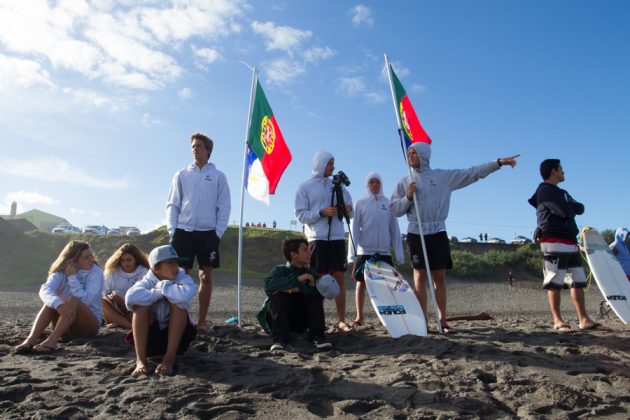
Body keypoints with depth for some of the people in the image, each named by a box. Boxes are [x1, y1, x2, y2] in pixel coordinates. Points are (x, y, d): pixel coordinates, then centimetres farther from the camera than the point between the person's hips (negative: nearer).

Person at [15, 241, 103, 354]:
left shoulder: (96, 273, -9)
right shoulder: (61, 272, -2)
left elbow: (85, 300, -24)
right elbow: (45, 290, -24)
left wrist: (72, 277, -21)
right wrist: (58, 304, -44)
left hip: (89, 324, -3)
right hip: (66, 327, 3)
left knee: (73, 299, -30)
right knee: (52, 301, -24)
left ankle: (52, 340, -43)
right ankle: (31, 339, -39)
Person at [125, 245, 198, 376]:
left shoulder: (183, 278, -14)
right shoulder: (148, 281, -11)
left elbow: (186, 294, -41)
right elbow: (131, 297, -35)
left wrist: (162, 286, -24)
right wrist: (159, 292, -28)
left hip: (178, 335, -1)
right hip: (151, 336, 1)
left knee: (178, 302, -27)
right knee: (141, 304, -23)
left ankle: (169, 358, -23)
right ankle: (141, 360, -22)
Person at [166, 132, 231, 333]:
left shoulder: (218, 176, 5)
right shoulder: (181, 175, 9)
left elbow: (224, 207, 3)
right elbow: (172, 205, 8)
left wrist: (218, 232, -6)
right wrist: (172, 229, -3)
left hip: (208, 232, -1)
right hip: (183, 231, 1)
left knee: (206, 276, 2)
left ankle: (201, 321, 11)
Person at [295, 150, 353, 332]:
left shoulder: (337, 186, 15)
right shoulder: (305, 187, 2)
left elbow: (349, 212, 18)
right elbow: (301, 215, -4)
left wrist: (347, 210, -6)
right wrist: (322, 212, -18)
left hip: (338, 237, 4)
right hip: (317, 239, -4)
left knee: (339, 278, 4)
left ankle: (341, 320, 10)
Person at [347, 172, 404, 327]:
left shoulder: (388, 203, 8)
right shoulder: (361, 203, 3)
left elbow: (394, 229, 8)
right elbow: (354, 228, 0)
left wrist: (399, 253, 4)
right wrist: (352, 252, -9)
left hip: (384, 251, 1)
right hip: (365, 251, -1)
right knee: (361, 283, 4)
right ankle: (359, 316, 16)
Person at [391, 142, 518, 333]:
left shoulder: (444, 176, 9)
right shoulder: (405, 182, 9)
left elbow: (473, 173, 6)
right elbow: (395, 210, 6)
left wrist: (499, 162, 1)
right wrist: (408, 197, -10)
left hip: (438, 232, 0)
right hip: (416, 233, 0)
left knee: (440, 276, 3)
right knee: (420, 276, -3)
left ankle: (443, 321, 10)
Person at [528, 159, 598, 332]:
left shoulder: (561, 192, 25)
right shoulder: (544, 190, -5)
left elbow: (580, 209, 15)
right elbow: (565, 212, -15)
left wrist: (569, 206, -4)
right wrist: (570, 207, 6)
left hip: (570, 242, 9)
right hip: (554, 242, -9)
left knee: (578, 281, 8)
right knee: (555, 282, -7)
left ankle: (584, 319, 12)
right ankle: (557, 320, -2)